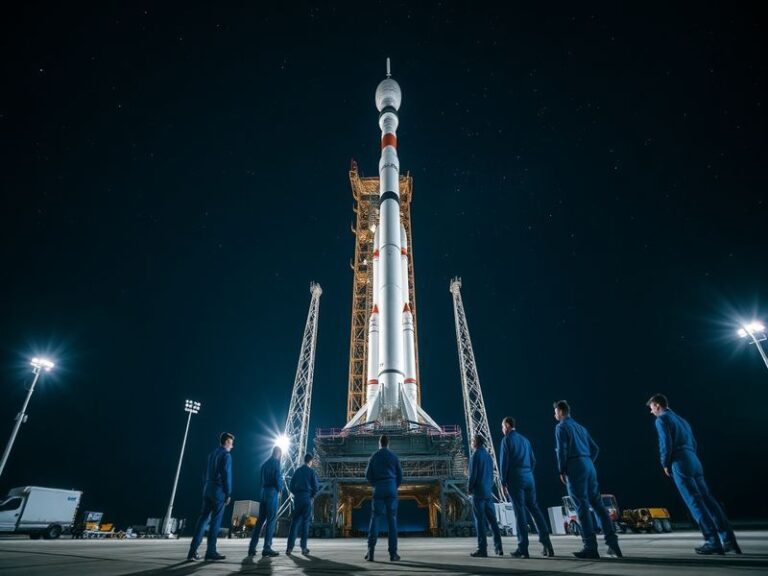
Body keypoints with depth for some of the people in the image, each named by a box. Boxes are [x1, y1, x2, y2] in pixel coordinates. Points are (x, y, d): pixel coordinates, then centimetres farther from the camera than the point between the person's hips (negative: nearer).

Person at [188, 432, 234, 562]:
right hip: (219, 491, -7)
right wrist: (228, 494, -10)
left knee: (203, 519, 8)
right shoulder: (226, 455, -10)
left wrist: (207, 488, 19)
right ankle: (211, 551, 1)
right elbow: (227, 475, -14)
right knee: (216, 521, -2)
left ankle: (193, 551, 6)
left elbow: (206, 473, 17)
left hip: (208, 490, 8)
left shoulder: (212, 454, 15)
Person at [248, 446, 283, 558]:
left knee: (260, 520, 10)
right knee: (271, 520, -5)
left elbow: (262, 479, 16)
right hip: (272, 492, -7)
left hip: (263, 492, 7)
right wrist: (279, 489, 3)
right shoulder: (276, 462, -6)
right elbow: (278, 477, -13)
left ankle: (252, 548, 9)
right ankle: (267, 548, -7)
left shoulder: (265, 463, 17)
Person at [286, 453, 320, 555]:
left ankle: (289, 547, 1)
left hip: (297, 498, 3)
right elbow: (316, 486, -7)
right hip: (307, 498, -3)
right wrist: (313, 495, 8)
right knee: (305, 522, 1)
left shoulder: (297, 471, 9)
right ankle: (303, 547, 0)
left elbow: (291, 486, 8)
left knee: (294, 522, 6)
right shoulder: (312, 472, -2)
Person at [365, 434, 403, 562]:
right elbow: (400, 476, 7)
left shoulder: (374, 456, 5)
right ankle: (393, 553, 0)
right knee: (392, 520, 3)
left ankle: (371, 551, -12)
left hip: (378, 490, 0)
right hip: (391, 489, 0)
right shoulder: (394, 456, 6)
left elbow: (368, 475, 4)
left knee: (375, 519, 1)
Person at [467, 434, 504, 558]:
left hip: (478, 492, -7)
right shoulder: (488, 456, 10)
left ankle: (482, 549, 0)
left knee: (480, 520, -2)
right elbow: (491, 474, 13)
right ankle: (498, 547, 13)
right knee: (492, 519, 11)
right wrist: (489, 487, 17)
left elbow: (473, 474, -14)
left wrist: (469, 488, -2)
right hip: (488, 492, 7)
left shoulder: (476, 455, -11)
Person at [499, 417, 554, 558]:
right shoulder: (525, 440, 15)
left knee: (520, 512, -2)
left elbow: (504, 462, -10)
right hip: (529, 479, 6)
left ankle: (523, 548, -1)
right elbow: (533, 461, 16)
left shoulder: (507, 440, -5)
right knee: (535, 509, 9)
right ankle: (547, 544, 5)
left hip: (514, 480, -6)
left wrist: (503, 482, -4)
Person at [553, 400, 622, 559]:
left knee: (582, 507, -5)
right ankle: (612, 543, 8)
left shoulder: (561, 427, -2)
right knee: (598, 504, 10)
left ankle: (591, 547, -4)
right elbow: (594, 448, 21)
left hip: (575, 468, -7)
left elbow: (561, 450, -12)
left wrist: (562, 471, -6)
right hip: (589, 466, 7)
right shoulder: (580, 427, 21)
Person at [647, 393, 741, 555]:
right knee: (708, 500, 8)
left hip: (680, 464, -8)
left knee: (695, 503, -4)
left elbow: (666, 443, -14)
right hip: (694, 461, 8)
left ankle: (713, 542, -3)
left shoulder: (661, 419, -4)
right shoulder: (681, 420, 23)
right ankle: (728, 540, 8)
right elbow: (693, 442, 22)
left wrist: (665, 465, -2)